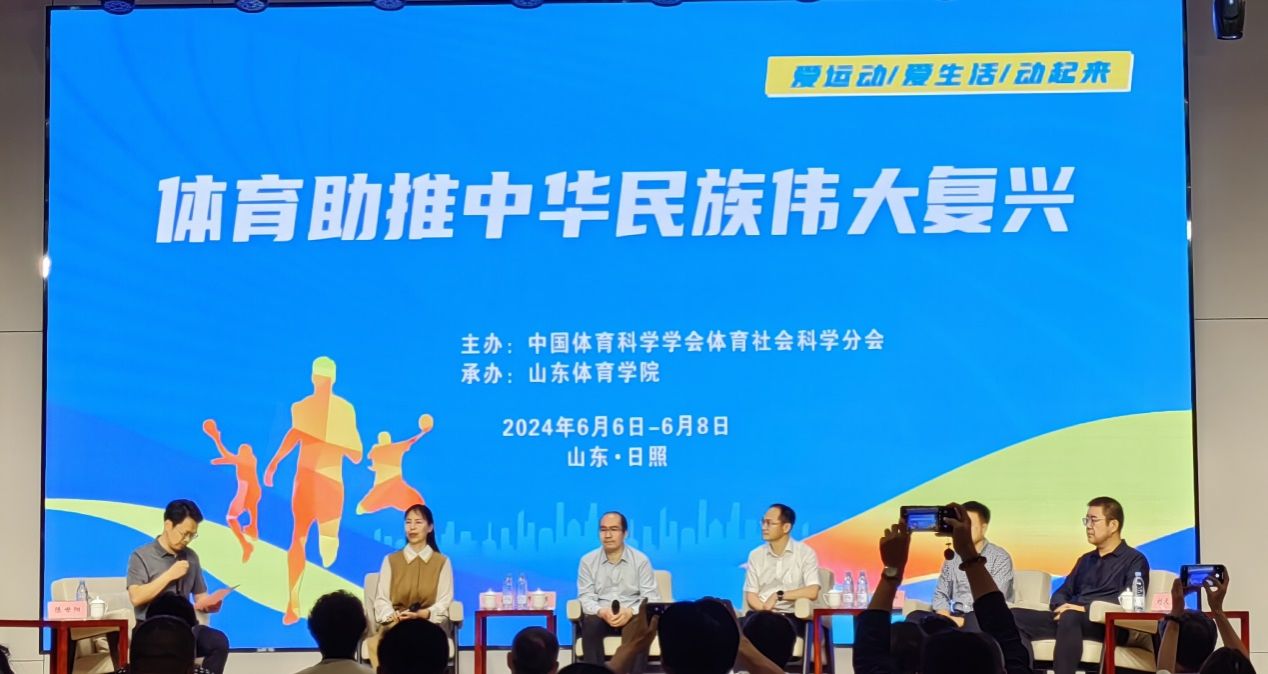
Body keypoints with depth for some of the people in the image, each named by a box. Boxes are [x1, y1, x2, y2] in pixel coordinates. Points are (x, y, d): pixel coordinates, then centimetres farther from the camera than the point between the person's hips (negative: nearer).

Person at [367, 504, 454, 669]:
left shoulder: (442, 562, 13)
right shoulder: (391, 560, 17)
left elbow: (444, 603, 4)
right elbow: (381, 600, 8)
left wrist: (421, 614, -17)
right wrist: (393, 616, -15)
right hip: (395, 623, 1)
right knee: (374, 643, -35)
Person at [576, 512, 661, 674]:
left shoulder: (641, 560, 2)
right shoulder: (587, 561, 5)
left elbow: (651, 598, -3)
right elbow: (585, 597, -2)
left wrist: (630, 612, -23)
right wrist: (601, 611, -24)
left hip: (632, 616, -1)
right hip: (600, 617, 1)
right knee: (590, 623, -34)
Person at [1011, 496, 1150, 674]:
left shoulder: (1135, 560, 7)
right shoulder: (1086, 560, 29)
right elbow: (1062, 592, 24)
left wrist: (1086, 608, -17)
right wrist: (1061, 607, -2)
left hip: (1108, 624, -7)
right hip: (1069, 618, 7)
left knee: (1070, 617, -41)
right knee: (1015, 617, -18)